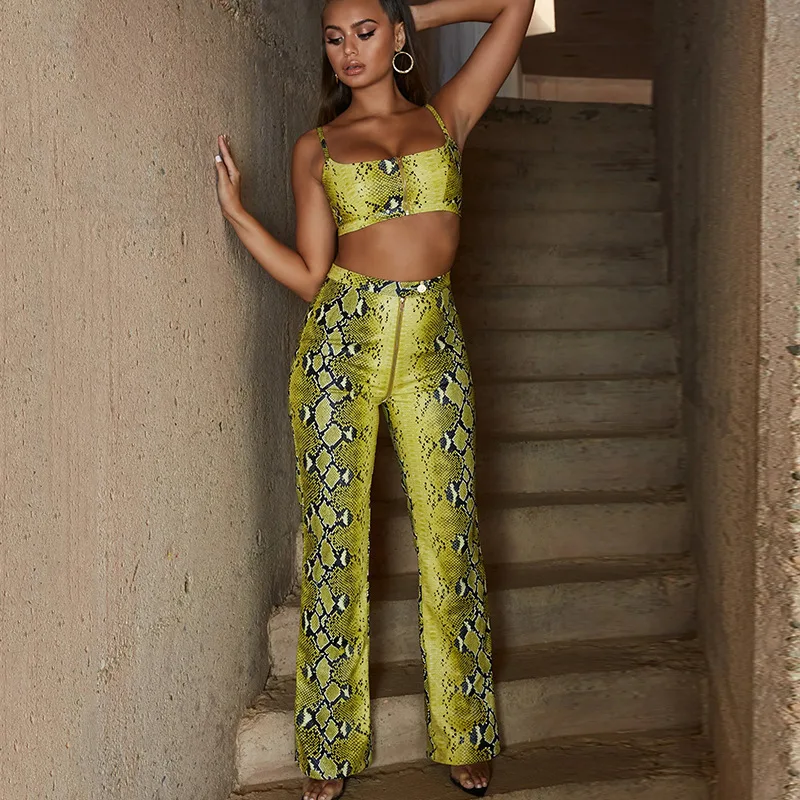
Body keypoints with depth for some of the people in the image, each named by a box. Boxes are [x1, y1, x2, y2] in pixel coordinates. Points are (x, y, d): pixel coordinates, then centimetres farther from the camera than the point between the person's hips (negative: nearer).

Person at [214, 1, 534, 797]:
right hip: (341, 339, 0)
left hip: (433, 342, 1)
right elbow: (311, 276, 5)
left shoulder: (446, 114, 12)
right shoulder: (314, 148, 10)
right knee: (334, 538, 2)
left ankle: (462, 736, 18)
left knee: (448, 536, 3)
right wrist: (236, 211, -2)